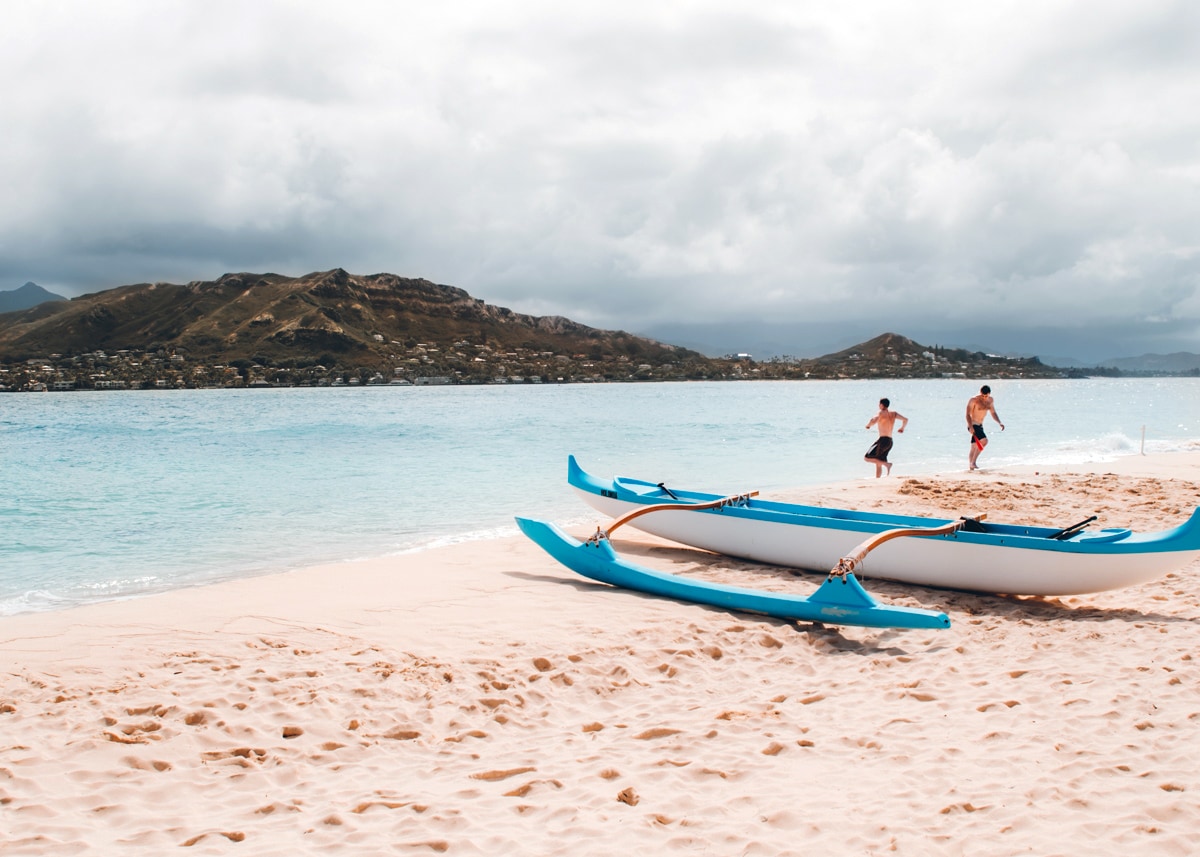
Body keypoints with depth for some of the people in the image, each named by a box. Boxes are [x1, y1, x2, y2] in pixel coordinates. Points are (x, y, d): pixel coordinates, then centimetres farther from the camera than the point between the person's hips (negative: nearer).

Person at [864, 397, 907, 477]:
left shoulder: (881, 413, -8)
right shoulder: (893, 414, 10)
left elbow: (873, 421, -25)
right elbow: (905, 419, 5)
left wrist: (868, 425, -4)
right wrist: (902, 428, 22)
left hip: (883, 441, -8)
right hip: (890, 441, 8)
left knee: (866, 458, -8)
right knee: (878, 464, 15)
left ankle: (886, 464, -19)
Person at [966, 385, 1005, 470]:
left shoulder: (990, 400, 8)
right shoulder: (974, 400, -14)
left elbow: (993, 413, 18)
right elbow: (968, 414, -16)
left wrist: (999, 423, 4)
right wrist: (970, 427, -27)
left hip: (980, 426, 8)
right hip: (973, 425, -8)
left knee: (974, 448, 10)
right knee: (984, 441, -24)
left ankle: (971, 466, 15)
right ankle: (973, 462, -20)